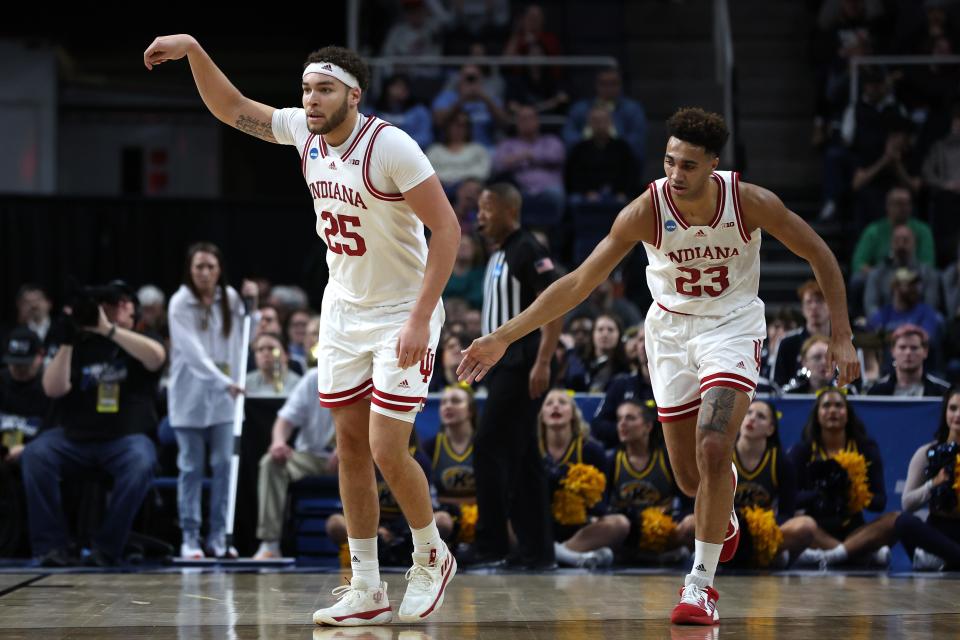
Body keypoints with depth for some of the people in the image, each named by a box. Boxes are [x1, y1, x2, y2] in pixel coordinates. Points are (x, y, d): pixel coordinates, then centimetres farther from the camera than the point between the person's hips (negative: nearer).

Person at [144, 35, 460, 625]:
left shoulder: (390, 146, -23)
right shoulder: (305, 131, -3)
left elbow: (447, 228, -22)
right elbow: (232, 108, 8)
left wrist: (421, 318, -26)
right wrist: (194, 50, -7)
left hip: (401, 315, -7)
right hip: (343, 308, 7)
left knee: (387, 451, -10)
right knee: (351, 447, 7)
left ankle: (433, 557, 16)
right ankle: (367, 590, 13)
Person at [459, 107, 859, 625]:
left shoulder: (751, 202, -22)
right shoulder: (647, 210, -21)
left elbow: (820, 256, -7)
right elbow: (578, 282, -18)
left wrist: (841, 337, -11)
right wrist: (504, 337, -21)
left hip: (732, 327, -2)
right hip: (670, 330, 2)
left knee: (713, 451, -22)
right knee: (691, 477, 8)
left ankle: (701, 582, -9)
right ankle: (724, 510, 47)